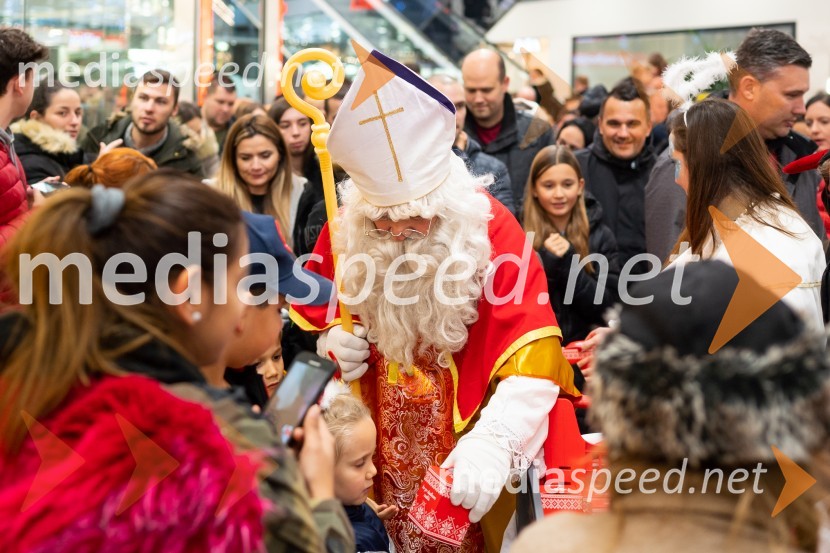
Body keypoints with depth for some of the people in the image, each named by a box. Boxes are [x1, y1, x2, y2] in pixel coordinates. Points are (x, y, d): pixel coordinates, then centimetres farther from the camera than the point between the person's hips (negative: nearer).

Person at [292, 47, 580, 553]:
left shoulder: (489, 229, -18)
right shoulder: (345, 233, -8)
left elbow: (533, 353, -25)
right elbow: (307, 318, 9)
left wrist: (492, 441, -39)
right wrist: (331, 342, -15)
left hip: (468, 457, -3)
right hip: (378, 454, 3)